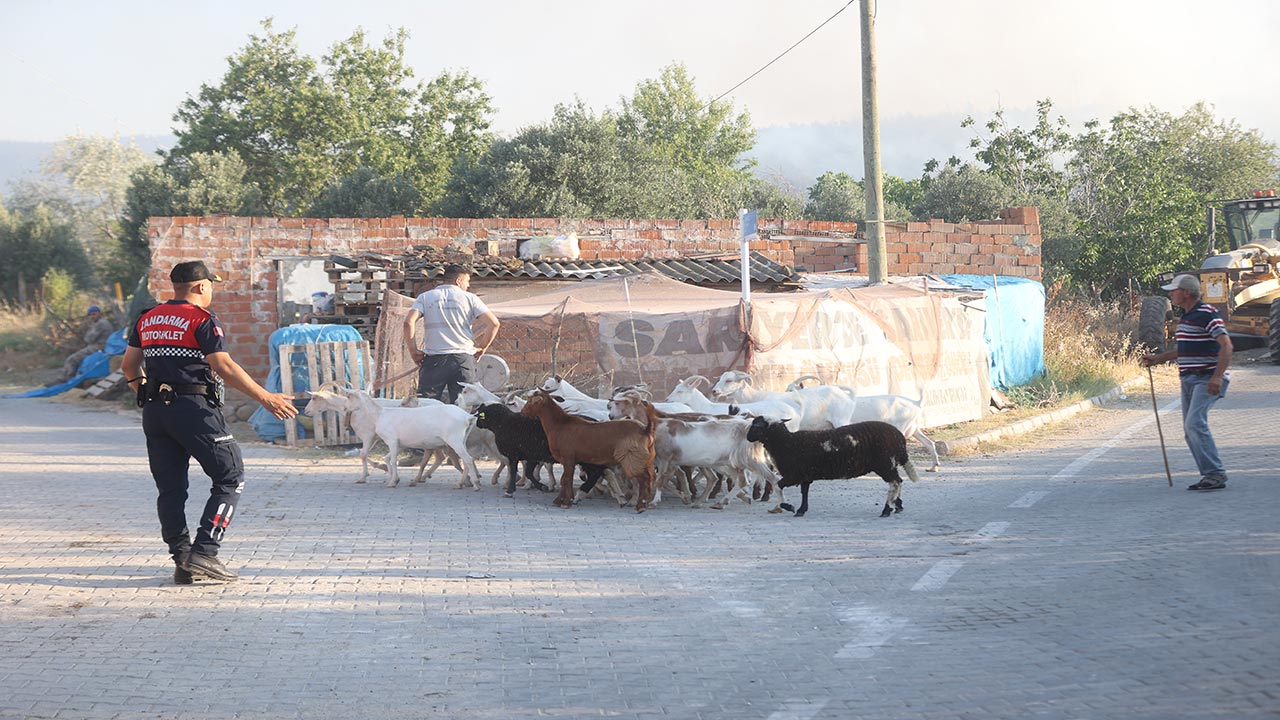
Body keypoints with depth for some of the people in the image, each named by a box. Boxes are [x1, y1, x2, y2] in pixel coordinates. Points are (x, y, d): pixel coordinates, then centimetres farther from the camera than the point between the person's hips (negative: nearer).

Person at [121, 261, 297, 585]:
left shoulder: (147, 319, 14)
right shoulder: (202, 320, -7)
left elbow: (129, 366, 18)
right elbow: (224, 367, -15)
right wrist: (266, 398, -13)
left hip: (154, 412, 7)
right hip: (194, 409, -7)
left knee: (170, 488, 11)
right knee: (230, 478, 1)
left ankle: (182, 560, 8)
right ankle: (203, 553, -9)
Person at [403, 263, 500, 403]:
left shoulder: (425, 297, 10)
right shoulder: (469, 298, 9)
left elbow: (409, 322, -5)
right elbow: (493, 323, -1)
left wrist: (413, 350, 3)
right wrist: (482, 348, 11)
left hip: (434, 359, 0)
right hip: (463, 359, 0)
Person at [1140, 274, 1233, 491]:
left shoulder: (1207, 314, -13)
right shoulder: (1186, 316, 16)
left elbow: (1226, 345, -19)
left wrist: (1217, 377, -27)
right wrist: (1157, 358, 29)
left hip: (1205, 379, -10)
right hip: (1188, 379, 10)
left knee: (1195, 423, -21)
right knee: (1190, 430, 6)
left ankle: (1216, 474, -19)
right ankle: (1209, 475, 10)